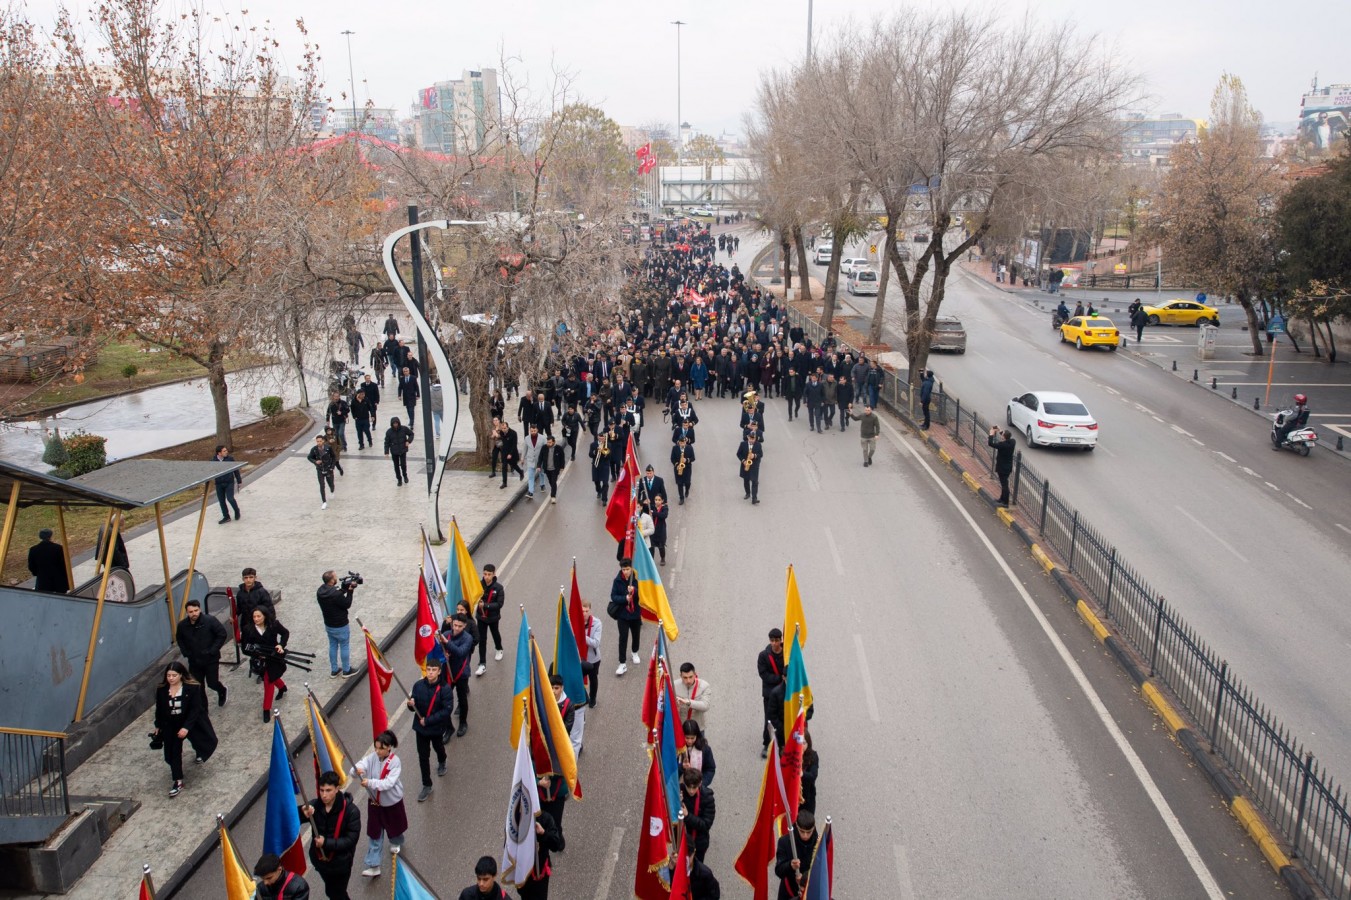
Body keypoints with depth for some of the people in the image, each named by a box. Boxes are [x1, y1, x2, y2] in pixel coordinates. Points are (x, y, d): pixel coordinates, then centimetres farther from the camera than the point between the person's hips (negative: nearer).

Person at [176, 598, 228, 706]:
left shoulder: (210, 620, -19)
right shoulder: (182, 625, -7)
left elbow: (222, 634, -12)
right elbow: (179, 639, 14)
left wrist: (213, 650, -15)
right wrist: (186, 653, 2)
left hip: (211, 660, -3)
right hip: (194, 661, 3)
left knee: (212, 683, 3)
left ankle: (221, 691, 37)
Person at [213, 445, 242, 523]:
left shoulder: (230, 458, -5)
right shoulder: (213, 460, -5)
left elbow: (236, 470, 4)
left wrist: (239, 480, 7)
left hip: (229, 482, -2)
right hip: (219, 484, 2)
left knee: (230, 499, -11)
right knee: (221, 501, 8)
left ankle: (236, 511, 17)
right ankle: (226, 517, 23)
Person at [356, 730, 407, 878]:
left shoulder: (395, 762, -25)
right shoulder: (372, 757, -14)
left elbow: (389, 783, -33)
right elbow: (359, 766, -26)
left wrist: (370, 783, -44)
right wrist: (357, 770, -51)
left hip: (391, 802, -2)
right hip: (374, 801, 2)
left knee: (393, 827, 23)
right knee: (375, 834, 6)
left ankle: (396, 843, 56)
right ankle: (374, 866, 11)